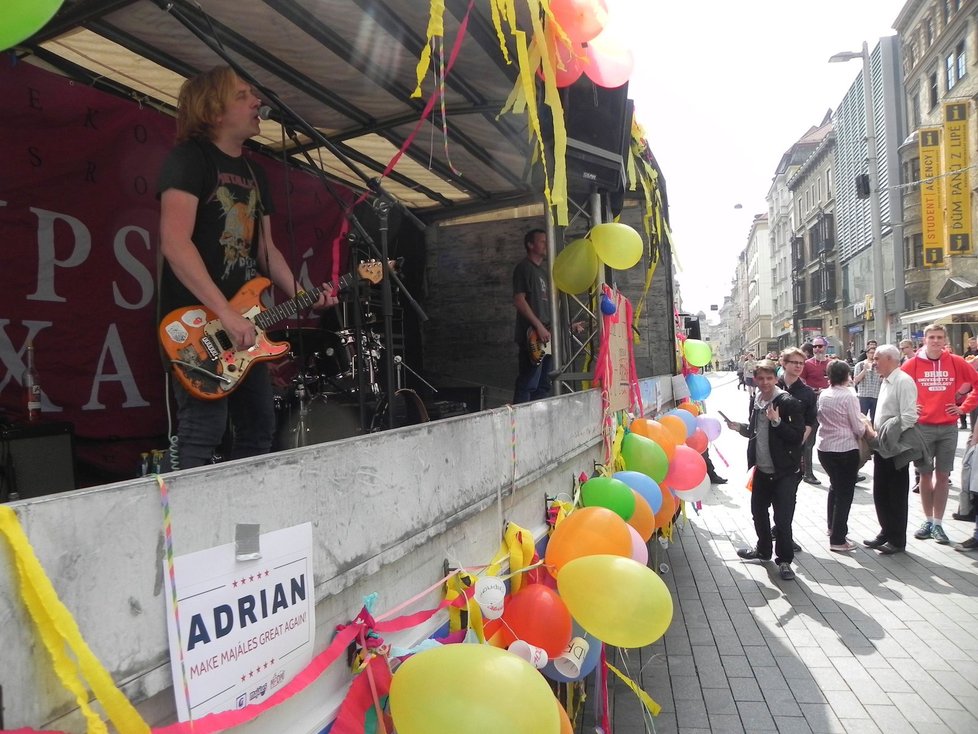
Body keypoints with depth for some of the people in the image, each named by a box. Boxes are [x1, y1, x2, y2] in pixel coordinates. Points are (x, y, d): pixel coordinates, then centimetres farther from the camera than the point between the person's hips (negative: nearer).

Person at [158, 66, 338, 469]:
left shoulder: (255, 173, 18)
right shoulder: (189, 158, -7)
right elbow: (174, 243, -19)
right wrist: (226, 313, -24)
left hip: (244, 323, 9)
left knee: (259, 429, 12)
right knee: (203, 433, -11)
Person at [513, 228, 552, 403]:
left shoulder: (543, 270, 21)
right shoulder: (523, 268, -5)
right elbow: (518, 300, -15)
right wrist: (539, 326, -19)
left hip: (545, 335, 9)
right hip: (532, 335, -9)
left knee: (543, 385, 10)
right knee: (528, 385, -11)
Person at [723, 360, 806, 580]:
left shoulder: (789, 403, -15)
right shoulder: (755, 401, 7)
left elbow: (798, 436, -18)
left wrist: (777, 421, -28)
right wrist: (740, 428, 2)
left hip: (785, 472, -7)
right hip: (762, 469, 7)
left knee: (782, 518, -2)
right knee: (758, 512, 20)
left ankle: (784, 560, 16)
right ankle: (763, 550, 40)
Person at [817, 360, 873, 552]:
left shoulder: (823, 395, 1)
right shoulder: (849, 396, -15)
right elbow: (859, 428, -12)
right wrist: (865, 424, 10)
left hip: (824, 448, 6)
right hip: (845, 450, -6)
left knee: (835, 486, 25)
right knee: (845, 493, 4)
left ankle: (832, 527, 37)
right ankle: (838, 539, 6)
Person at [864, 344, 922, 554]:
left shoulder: (903, 381, -15)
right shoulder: (885, 381, 13)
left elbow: (909, 417, -22)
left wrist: (890, 437, -19)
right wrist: (876, 433, 9)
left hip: (895, 449, -9)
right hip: (882, 447, 9)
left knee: (897, 496, 3)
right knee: (880, 493, 15)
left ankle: (897, 540, 14)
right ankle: (886, 532, 29)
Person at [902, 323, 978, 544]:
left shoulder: (956, 363, 1)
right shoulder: (912, 364, -2)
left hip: (948, 427, 1)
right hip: (922, 427, -1)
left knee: (943, 476, 5)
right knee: (925, 475, 6)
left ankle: (938, 523, 12)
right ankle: (928, 521, 18)